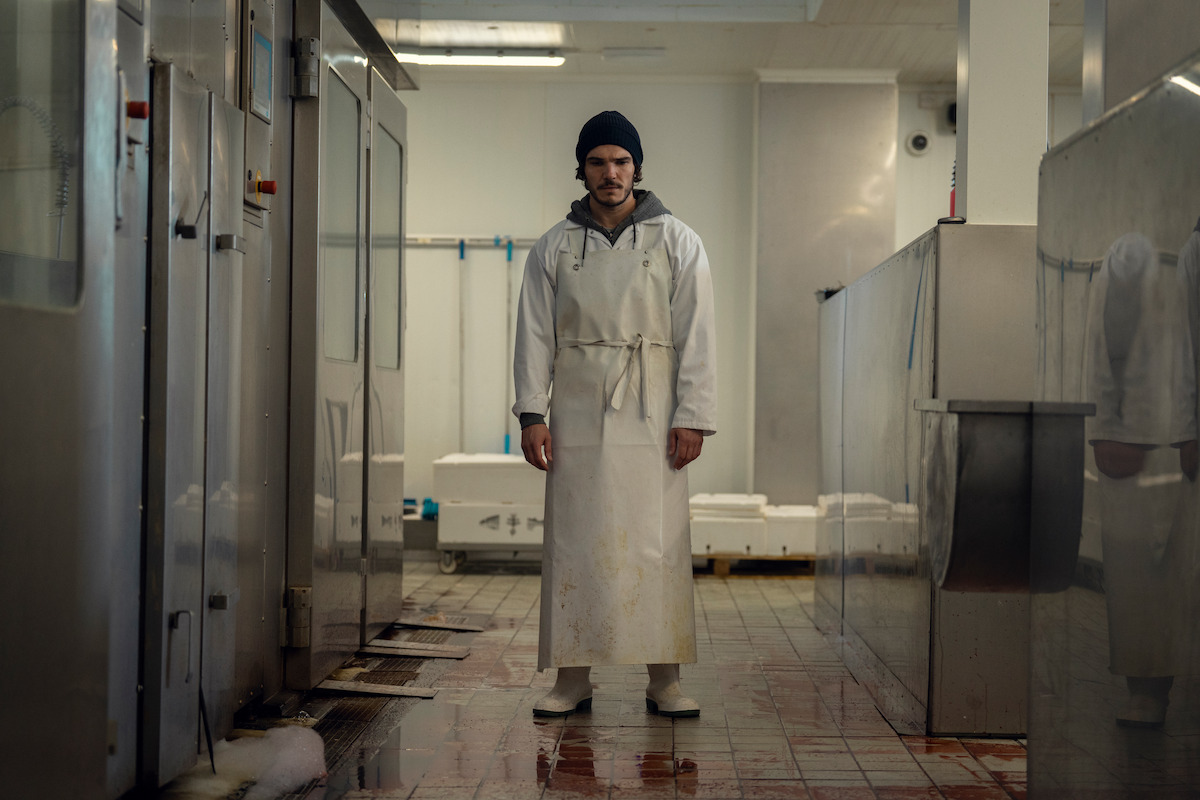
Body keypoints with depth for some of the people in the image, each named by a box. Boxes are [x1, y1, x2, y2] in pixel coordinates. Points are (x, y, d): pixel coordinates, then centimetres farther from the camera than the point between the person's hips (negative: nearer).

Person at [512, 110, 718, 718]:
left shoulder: (676, 242, 8)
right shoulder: (554, 248, 12)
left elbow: (695, 336, 4)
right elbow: (535, 335, 8)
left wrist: (692, 416, -5)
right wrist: (531, 413, -3)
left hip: (651, 417, -1)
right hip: (577, 417, 1)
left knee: (657, 547, -2)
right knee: (573, 547, 1)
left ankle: (664, 680, 4)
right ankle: (573, 678, 8)